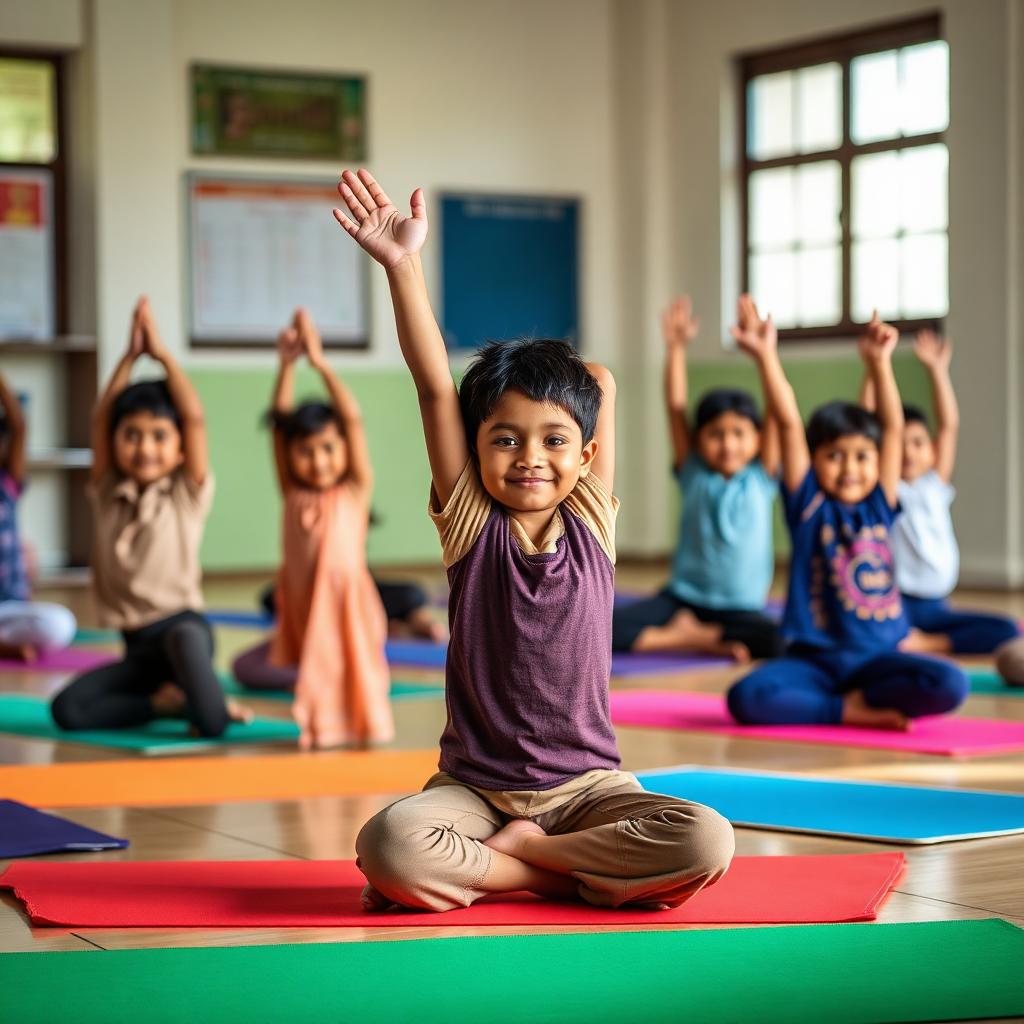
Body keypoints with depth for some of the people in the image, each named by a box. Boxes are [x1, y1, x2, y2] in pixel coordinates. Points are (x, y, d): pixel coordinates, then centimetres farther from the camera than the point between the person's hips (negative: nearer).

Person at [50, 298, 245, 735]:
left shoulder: (187, 495, 1)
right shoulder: (106, 496, 9)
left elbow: (194, 418, -7)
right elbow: (100, 419, 4)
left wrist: (162, 354, -1)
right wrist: (131, 356, 2)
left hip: (183, 625, -4)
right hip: (136, 647, 4)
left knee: (183, 635, -39)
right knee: (66, 709, -17)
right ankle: (167, 702, -6)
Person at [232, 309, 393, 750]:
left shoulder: (355, 491, -2)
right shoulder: (293, 495, 6)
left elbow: (352, 418, -10)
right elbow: (279, 421, 2)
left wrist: (320, 362, -13)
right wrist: (287, 364, -5)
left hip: (345, 608, -3)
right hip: (299, 618, 3)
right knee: (246, 668, -8)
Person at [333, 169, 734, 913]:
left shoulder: (591, 524, 3)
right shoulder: (472, 525, 0)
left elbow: (600, 381, 6)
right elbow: (435, 387, -8)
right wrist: (403, 264, -15)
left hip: (586, 786, 2)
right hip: (474, 786, -2)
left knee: (707, 843, -26)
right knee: (389, 846, -32)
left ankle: (509, 852, -8)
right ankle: (571, 872, -12)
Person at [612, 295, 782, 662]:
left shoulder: (761, 477, 1)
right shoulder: (693, 474, 3)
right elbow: (676, 408, -6)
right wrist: (676, 347, -16)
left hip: (740, 607, 0)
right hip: (681, 598, 0)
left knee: (772, 639, -35)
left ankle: (689, 634, -12)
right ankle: (709, 641, -15)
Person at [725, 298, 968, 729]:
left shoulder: (879, 506, 8)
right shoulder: (808, 504, 2)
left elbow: (893, 427, 3)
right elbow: (789, 422, -7)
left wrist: (879, 362, -2)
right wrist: (766, 356, -13)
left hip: (878, 657, 2)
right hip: (813, 659, -2)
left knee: (950, 685, -26)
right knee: (746, 697, -30)